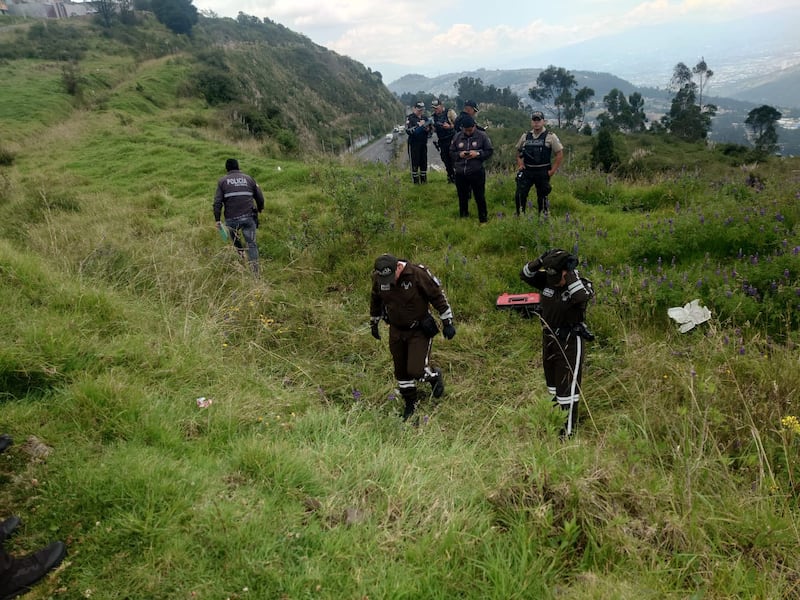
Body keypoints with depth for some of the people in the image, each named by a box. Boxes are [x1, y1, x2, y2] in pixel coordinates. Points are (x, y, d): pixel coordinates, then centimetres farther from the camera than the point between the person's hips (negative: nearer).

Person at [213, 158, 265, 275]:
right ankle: (255, 272, -3)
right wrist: (260, 208, 33)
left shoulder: (222, 181, 6)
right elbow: (260, 198, 13)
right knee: (251, 244, 4)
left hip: (231, 218, -1)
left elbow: (217, 202, -3)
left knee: (236, 243, 23)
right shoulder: (249, 178, 11)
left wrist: (217, 220, -1)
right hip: (248, 217, 1)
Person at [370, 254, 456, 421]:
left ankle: (435, 376, 23)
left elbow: (438, 296, -14)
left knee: (416, 370, -12)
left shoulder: (418, 274, -25)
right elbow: (375, 301, 8)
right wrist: (374, 323, 19)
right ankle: (410, 404, 35)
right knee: (401, 371, 13)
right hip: (396, 331, 5)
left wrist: (448, 322, -10)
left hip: (419, 331, -4)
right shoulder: (378, 278, -12)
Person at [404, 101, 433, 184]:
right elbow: (408, 130, -18)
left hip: (423, 143, 5)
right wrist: (419, 125, -23)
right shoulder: (410, 118, -5)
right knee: (414, 163, -3)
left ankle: (424, 180, 19)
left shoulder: (425, 117, 9)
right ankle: (415, 181, 5)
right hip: (413, 143, -5)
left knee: (424, 162, 8)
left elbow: (431, 128, 15)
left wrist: (428, 129, -8)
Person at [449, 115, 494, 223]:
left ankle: (483, 218, 16)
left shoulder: (482, 136, -4)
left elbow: (490, 151, -1)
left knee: (480, 197, 3)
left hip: (477, 173, -3)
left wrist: (478, 154, -16)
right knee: (462, 197, 16)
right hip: (460, 173, 3)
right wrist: (459, 154, -11)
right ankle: (463, 216, 32)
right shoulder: (457, 136, 3)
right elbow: (451, 152, 10)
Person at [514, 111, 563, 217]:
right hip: (526, 171, 3)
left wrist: (553, 170, -8)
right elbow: (518, 151, 21)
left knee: (542, 196, 5)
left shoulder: (550, 136, -3)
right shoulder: (525, 136, 8)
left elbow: (560, 154, -3)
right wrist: (519, 164, 8)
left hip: (543, 172, -3)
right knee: (519, 194, -6)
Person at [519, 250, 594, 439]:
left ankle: (568, 430, 11)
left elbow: (581, 297, -39)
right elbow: (525, 275, -7)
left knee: (567, 387, -1)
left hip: (570, 343, -7)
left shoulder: (582, 285, -18)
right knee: (552, 383, 22)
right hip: (549, 339, 7)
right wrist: (541, 260, -21)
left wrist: (571, 272, -37)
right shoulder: (547, 280, -3)